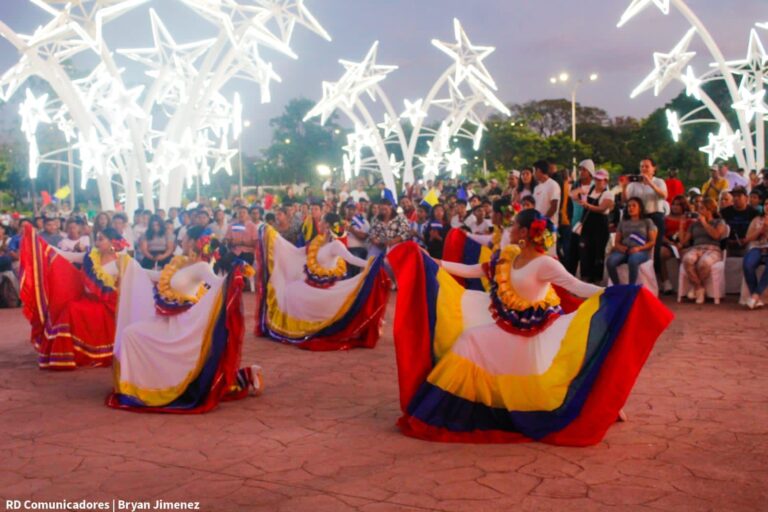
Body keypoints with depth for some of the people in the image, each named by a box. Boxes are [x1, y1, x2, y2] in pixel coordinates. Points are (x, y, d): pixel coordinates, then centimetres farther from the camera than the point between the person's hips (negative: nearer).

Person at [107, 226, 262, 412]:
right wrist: (131, 264, 29)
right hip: (169, 322, 8)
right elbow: (156, 277, 24)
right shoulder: (179, 263, 10)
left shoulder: (201, 267, -15)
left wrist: (234, 274, -51)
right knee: (130, 333, 4)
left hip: (185, 326, -8)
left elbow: (217, 283, -33)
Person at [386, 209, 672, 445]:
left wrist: (612, 293, -47)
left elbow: (577, 287, -30)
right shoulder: (507, 255, 1)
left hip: (531, 332, -6)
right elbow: (471, 271, 8)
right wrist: (433, 262, 9)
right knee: (471, 343, -4)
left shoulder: (545, 264, -20)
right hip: (503, 325, 6)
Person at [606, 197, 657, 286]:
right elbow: (616, 242, 18)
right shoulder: (623, 222, 22)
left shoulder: (647, 222, 14)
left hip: (641, 251, -3)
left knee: (633, 260, -42)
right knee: (610, 261, -32)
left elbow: (652, 242, 6)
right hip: (624, 251, 3)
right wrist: (620, 247, -8)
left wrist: (639, 248, -13)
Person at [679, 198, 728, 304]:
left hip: (712, 249, -3)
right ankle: (700, 288, -25)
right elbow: (683, 241, 22)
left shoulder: (719, 222, 17)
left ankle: (696, 287, -15)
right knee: (687, 259, -39)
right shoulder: (694, 224, 27)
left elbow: (716, 235, -6)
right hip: (695, 249, 3)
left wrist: (704, 222, 3)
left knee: (704, 262, -43)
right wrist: (682, 224, 18)